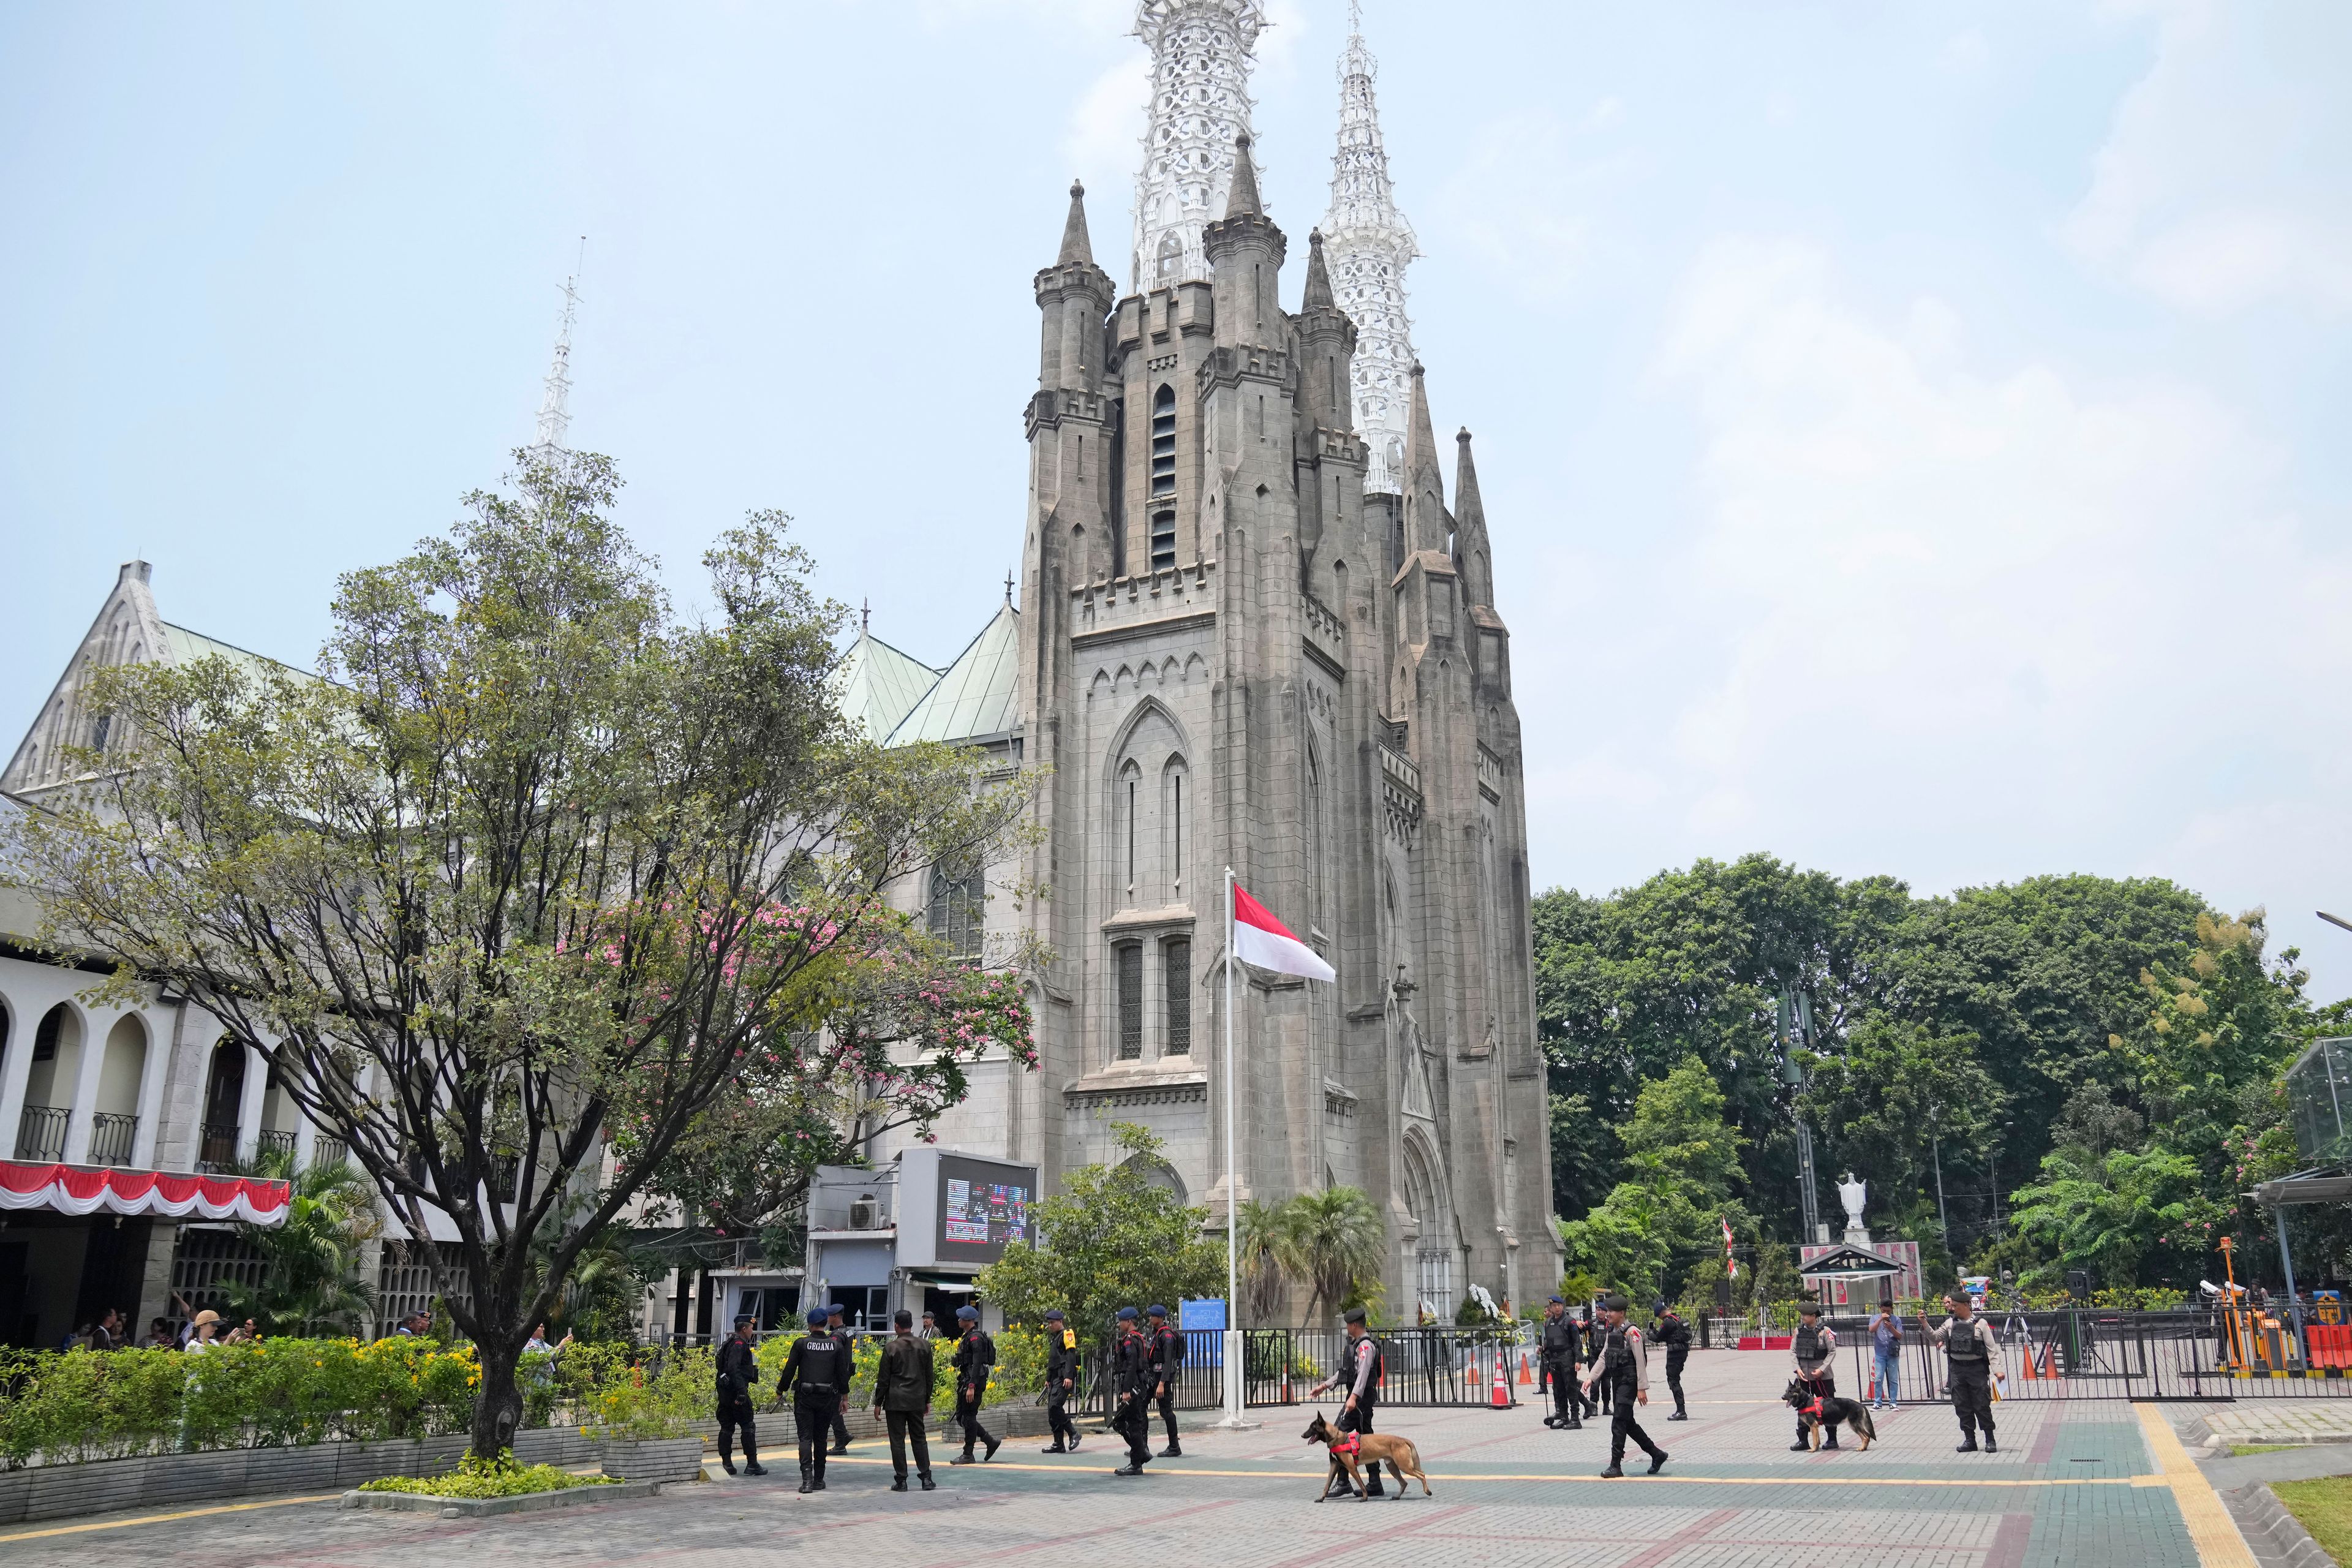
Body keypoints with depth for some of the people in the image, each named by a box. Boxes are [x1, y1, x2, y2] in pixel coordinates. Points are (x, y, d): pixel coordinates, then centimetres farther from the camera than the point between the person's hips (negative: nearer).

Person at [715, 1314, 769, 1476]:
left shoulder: (730, 1343, 18)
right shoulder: (739, 1344, -13)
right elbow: (734, 1368, -25)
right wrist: (741, 1391, -28)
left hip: (724, 1393, 10)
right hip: (736, 1391, -10)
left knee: (727, 1427, 10)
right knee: (748, 1426, -2)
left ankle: (726, 1463, 10)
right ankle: (752, 1464, 1)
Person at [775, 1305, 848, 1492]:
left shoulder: (801, 1344, -5)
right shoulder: (836, 1345, 1)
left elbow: (789, 1369, -3)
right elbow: (843, 1373, 5)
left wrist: (781, 1390, 11)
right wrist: (843, 1395, 17)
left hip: (804, 1397, -2)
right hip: (827, 1398, 2)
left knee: (805, 1437, -1)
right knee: (820, 1438, 14)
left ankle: (807, 1478, -16)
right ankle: (819, 1480, 19)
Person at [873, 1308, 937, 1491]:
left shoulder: (891, 1348, -7)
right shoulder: (924, 1346, 3)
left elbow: (883, 1378, -5)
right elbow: (929, 1375, 8)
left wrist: (878, 1403, 2)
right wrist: (927, 1400, 16)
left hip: (895, 1401, -3)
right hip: (917, 1400, 3)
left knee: (897, 1441, 3)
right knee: (919, 1439, 10)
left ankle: (901, 1481, 4)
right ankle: (926, 1478, 5)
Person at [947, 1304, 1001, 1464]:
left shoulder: (976, 1338, -15)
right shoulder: (968, 1336, 17)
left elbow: (977, 1363, -22)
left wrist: (972, 1387, -25)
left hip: (974, 1381, -10)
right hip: (965, 1381, 10)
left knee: (969, 1417, -4)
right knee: (961, 1417, 11)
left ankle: (968, 1455, 4)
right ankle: (991, 1442, 16)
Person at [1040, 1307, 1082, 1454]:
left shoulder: (1067, 1334, -6)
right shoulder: (1054, 1338, 23)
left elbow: (1071, 1356, -16)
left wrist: (1069, 1376, -24)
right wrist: (1048, 1379, 28)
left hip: (1063, 1379, -10)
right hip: (1055, 1379, 10)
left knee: (1055, 1406, -21)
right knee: (1052, 1411, 5)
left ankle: (1073, 1433, -9)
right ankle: (1059, 1445, 9)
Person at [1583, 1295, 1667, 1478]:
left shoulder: (1632, 1332, -13)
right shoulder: (1611, 1332, 12)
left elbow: (1640, 1361, -15)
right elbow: (1603, 1358, 13)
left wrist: (1642, 1388, -17)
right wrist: (1591, 1378, 2)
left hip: (1629, 1382, -9)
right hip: (1618, 1381, 9)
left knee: (1619, 1421, -10)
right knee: (1628, 1423, 14)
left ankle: (1616, 1466, -5)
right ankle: (1657, 1454, 28)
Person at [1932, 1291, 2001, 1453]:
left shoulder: (1980, 1323, -5)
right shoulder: (1950, 1323, 7)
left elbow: (1991, 1348, -6)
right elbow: (1935, 1337, 5)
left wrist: (1996, 1370, -14)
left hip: (1977, 1368, -4)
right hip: (1958, 1369, 4)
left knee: (1982, 1405, -1)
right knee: (1962, 1406, 7)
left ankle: (1990, 1440, 12)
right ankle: (1969, 1440, 16)